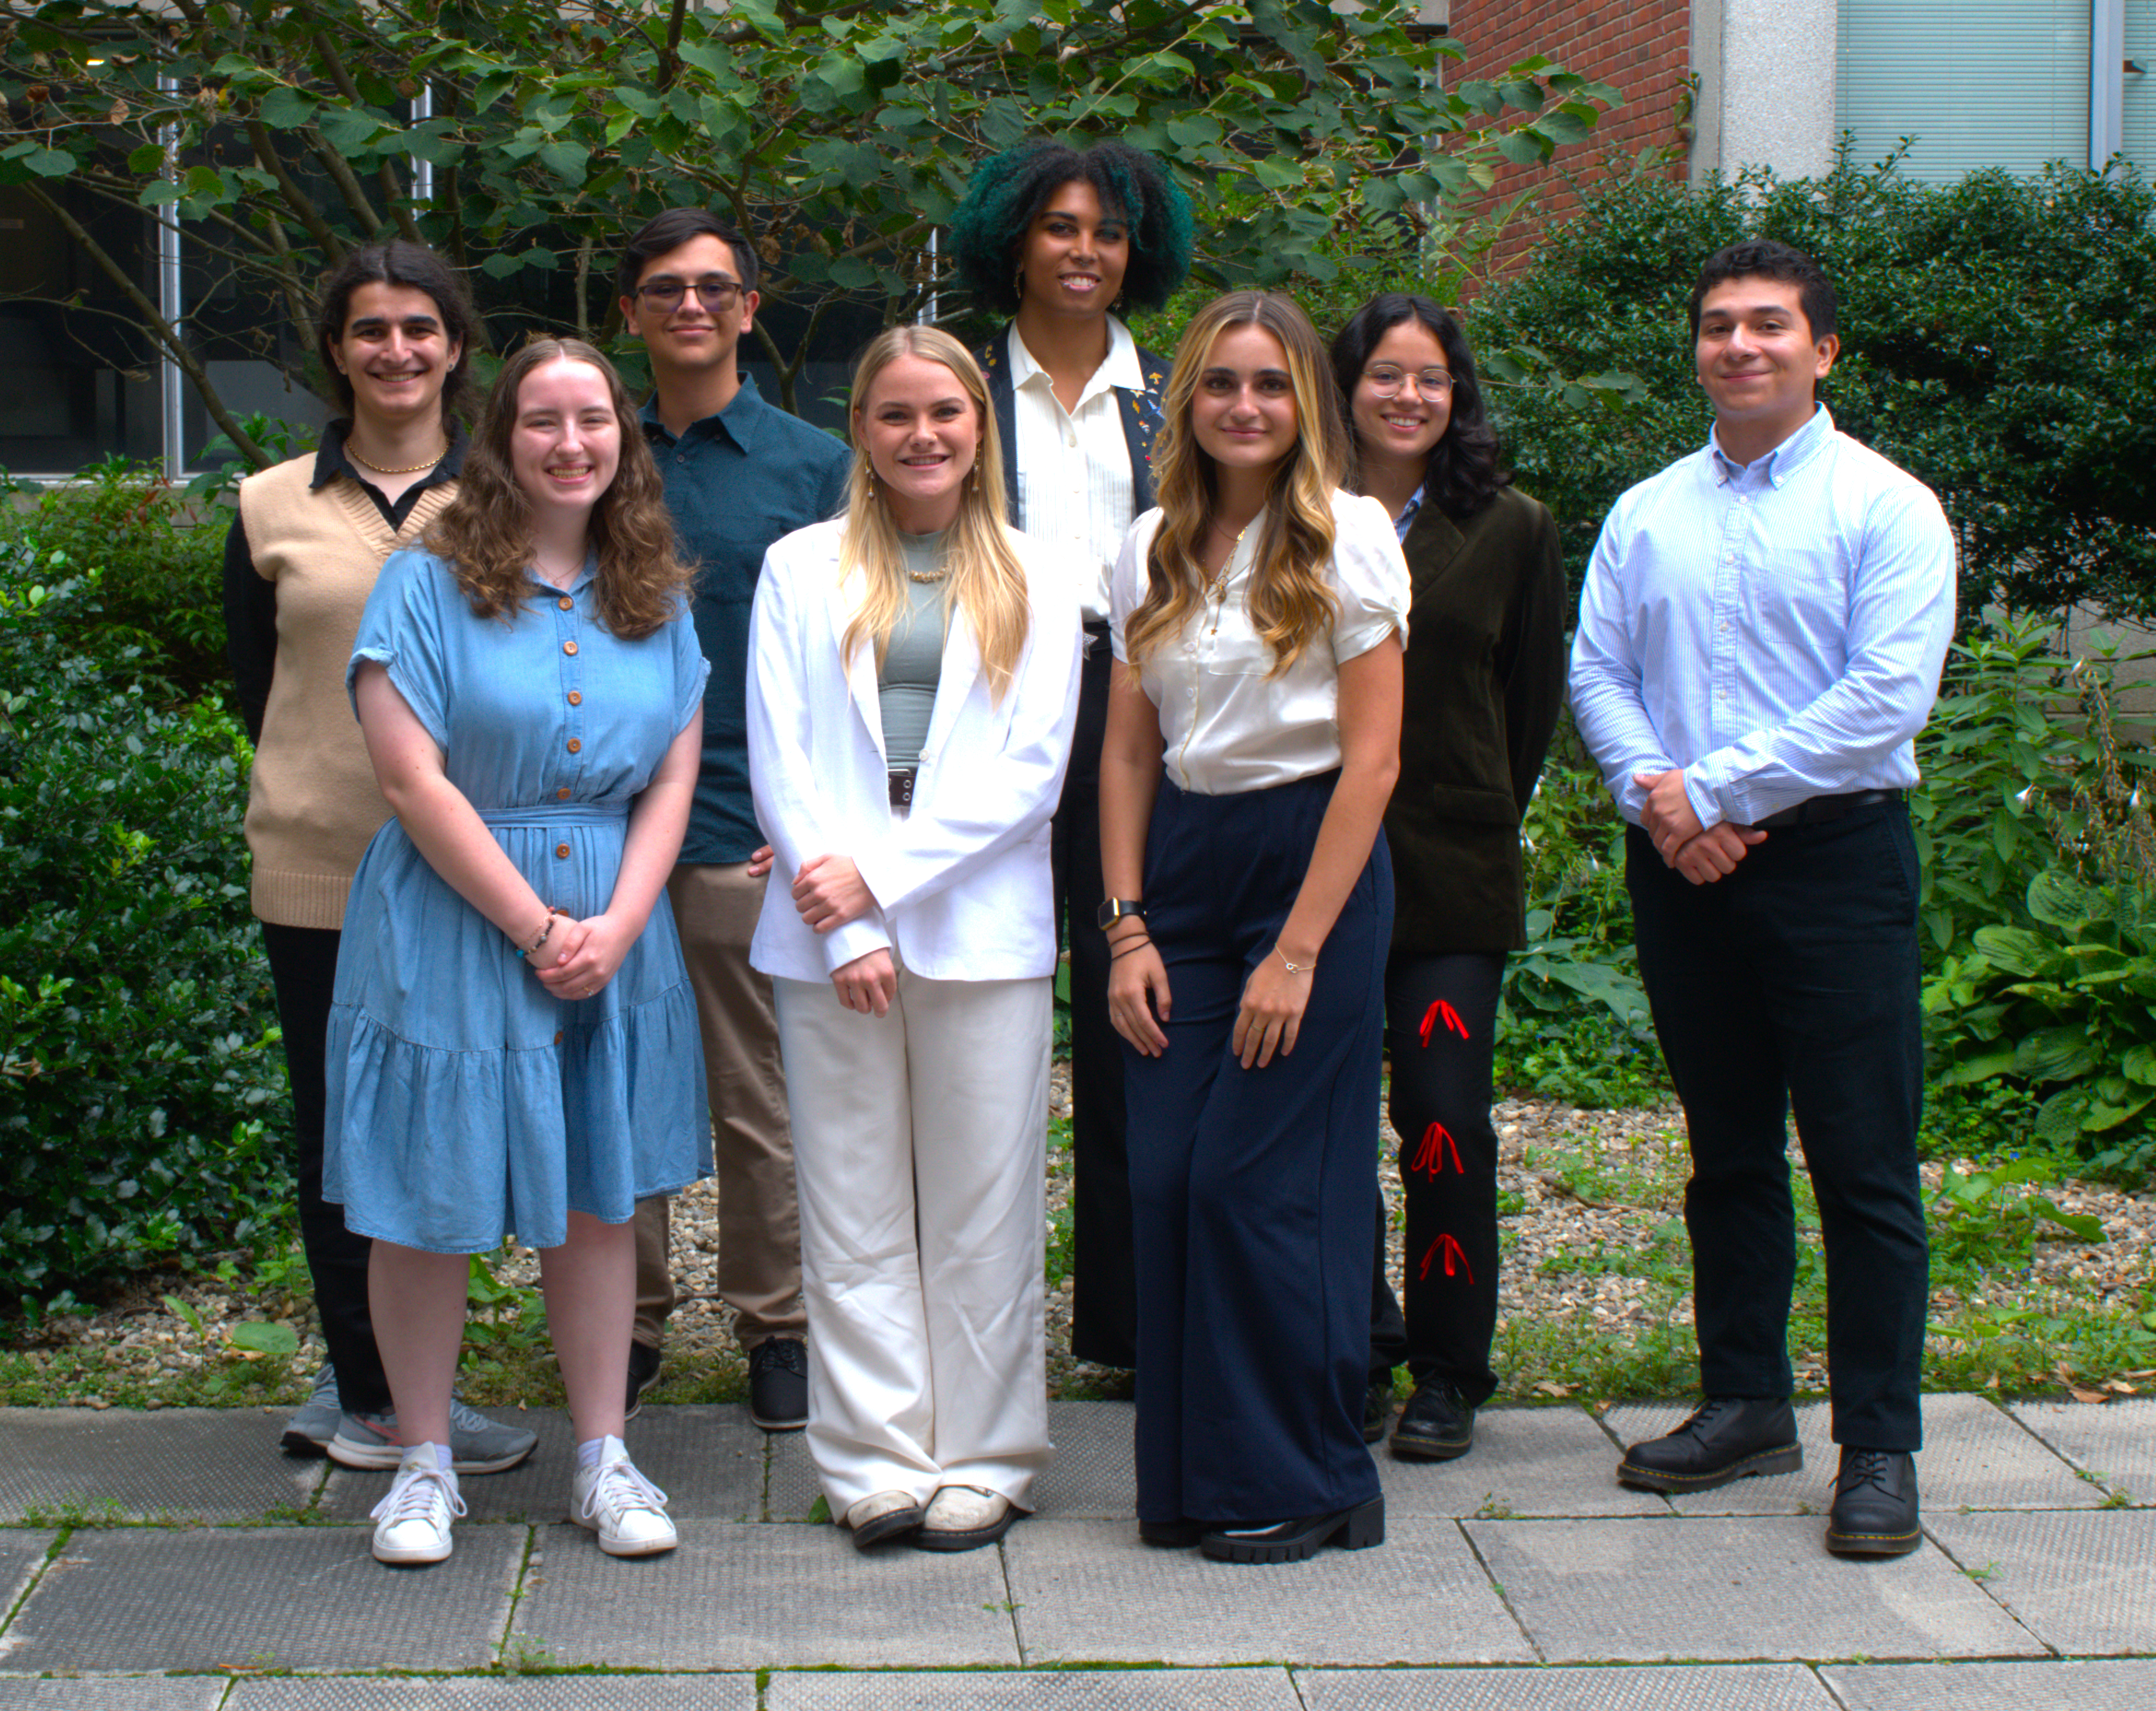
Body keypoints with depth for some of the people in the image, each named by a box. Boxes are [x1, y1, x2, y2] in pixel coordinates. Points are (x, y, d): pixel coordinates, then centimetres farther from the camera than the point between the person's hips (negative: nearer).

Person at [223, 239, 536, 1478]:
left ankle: (364, 1387, 17)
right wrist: (327, 787, 5)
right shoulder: (273, 510, 6)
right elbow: (255, 685, 12)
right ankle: (375, 1400, 13)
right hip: (319, 869, 0)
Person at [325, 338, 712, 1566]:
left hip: (614, 937, 3)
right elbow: (415, 782, -11)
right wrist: (539, 928, -13)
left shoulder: (656, 601, 8)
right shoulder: (429, 586, -5)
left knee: (599, 1197, 7)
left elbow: (674, 780, 5)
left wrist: (615, 929, -9)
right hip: (455, 931, -3)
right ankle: (426, 1462, 15)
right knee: (427, 1205, 2)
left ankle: (604, 1460, 16)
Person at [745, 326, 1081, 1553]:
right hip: (829, 932, 1)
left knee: (983, 1208, 2)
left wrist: (882, 874, -11)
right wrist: (847, 929, -9)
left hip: (984, 929, 0)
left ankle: (983, 1460, 11)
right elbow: (780, 758, 2)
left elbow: (1031, 769, -1)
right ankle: (881, 1465, 8)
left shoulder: (1033, 582, 9)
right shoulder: (803, 570, 10)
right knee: (853, 1211, 2)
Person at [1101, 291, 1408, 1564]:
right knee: (1165, 1182, 0)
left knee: (1259, 1181, -8)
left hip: (1314, 859, -5)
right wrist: (1128, 928, 1)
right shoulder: (1153, 552, 10)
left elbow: (1374, 757, -9)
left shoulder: (1347, 536, -6)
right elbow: (1129, 753, 11)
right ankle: (1194, 1479, 13)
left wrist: (1299, 949, -13)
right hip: (1182, 864, 5)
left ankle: (1304, 1484, 7)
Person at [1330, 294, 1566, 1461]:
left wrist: (1482, 825, 10)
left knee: (1446, 1119, -4)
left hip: (1455, 874, 0)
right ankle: (1356, 1357, 16)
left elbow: (1534, 703, 12)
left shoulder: (1511, 531, 6)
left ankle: (1447, 1373, 9)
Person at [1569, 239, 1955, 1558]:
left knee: (1865, 1162, -4)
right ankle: (1746, 1405, 24)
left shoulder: (1888, 509, -4)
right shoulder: (1647, 514, 12)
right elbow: (1596, 670, 9)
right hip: (1681, 861, 5)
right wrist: (1655, 795, -10)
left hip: (1834, 857, -5)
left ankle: (1880, 1447, 1)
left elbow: (1888, 694, -13)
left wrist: (1717, 787, -14)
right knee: (1728, 1151, 13)